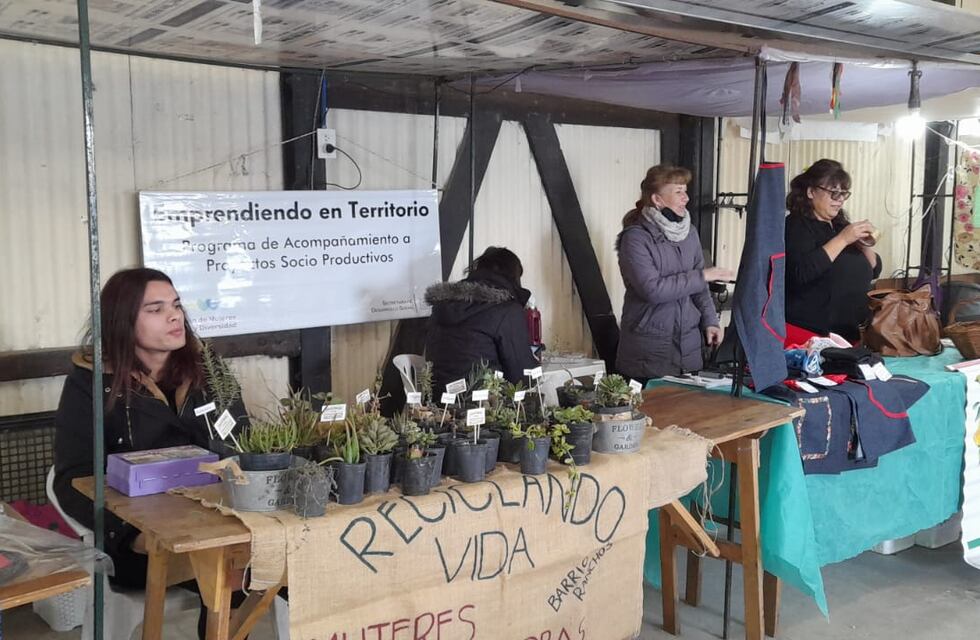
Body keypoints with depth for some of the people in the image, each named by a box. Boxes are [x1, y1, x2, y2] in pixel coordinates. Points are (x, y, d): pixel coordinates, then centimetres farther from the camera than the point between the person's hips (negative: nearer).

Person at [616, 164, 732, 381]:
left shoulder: (689, 233, 8)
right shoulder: (635, 238, -11)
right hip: (650, 346, -5)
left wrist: (709, 321, 0)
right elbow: (652, 289, -20)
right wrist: (702, 276, -16)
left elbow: (697, 285, 13)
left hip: (689, 343, 5)